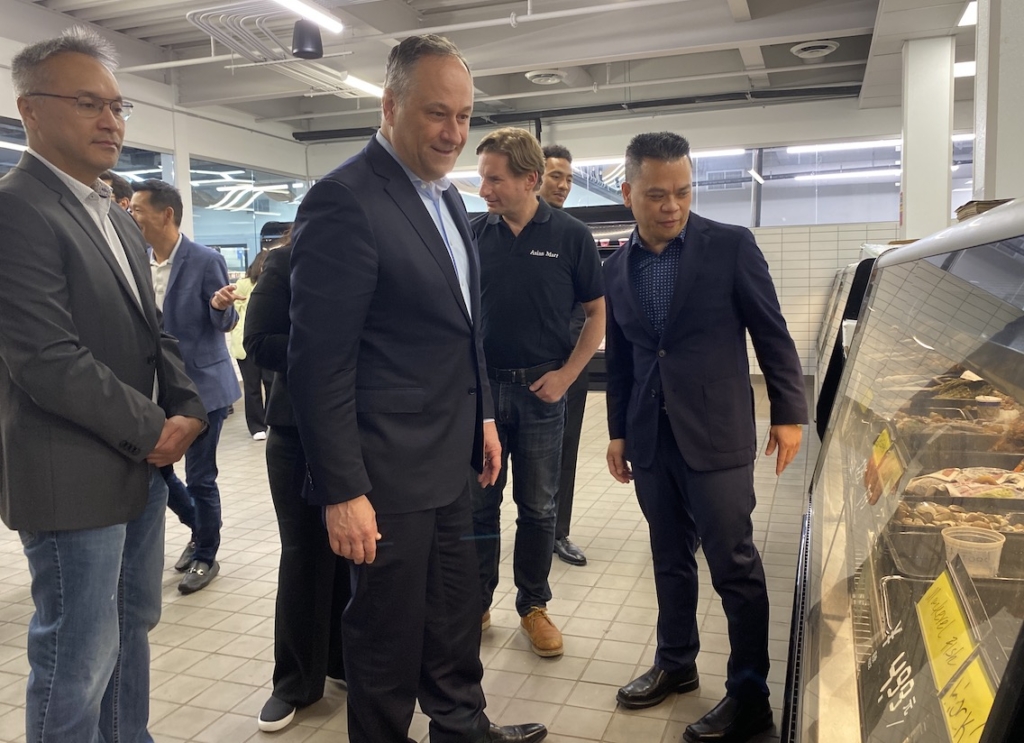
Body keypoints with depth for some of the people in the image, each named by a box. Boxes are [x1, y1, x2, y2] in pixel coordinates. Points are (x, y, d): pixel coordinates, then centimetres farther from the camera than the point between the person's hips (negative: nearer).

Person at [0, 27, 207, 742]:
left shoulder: (116, 216, 13)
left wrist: (188, 409, 0)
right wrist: (153, 430, -14)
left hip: (143, 462, 9)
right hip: (73, 479, -9)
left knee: (133, 626, 20)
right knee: (79, 658, 5)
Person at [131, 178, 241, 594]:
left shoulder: (206, 261, -13)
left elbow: (225, 325, -9)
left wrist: (221, 306, -29)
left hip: (202, 384, -6)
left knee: (199, 477, 2)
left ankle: (206, 555, 23)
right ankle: (199, 528, 36)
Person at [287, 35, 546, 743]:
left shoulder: (447, 195, 10)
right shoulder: (345, 200, -18)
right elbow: (320, 360, -20)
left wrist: (482, 416, 17)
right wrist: (342, 491, -19)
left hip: (452, 458, 9)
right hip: (390, 469, -8)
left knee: (457, 609, 22)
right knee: (390, 628, 10)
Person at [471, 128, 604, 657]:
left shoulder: (570, 236, -5)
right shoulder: (475, 234, 0)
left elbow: (597, 313, 0)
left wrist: (566, 374, -8)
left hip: (541, 389, -1)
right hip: (482, 387, 2)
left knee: (538, 506, 10)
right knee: (479, 502, 11)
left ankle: (533, 605, 26)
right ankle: (476, 601, 27)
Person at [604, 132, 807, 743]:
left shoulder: (731, 246, -6)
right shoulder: (617, 268, 6)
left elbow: (772, 333, -3)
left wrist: (789, 414, -4)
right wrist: (619, 432, 13)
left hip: (716, 438, -4)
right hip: (650, 440, 4)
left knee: (735, 566, 2)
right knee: (671, 560, 17)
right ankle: (676, 664, 34)